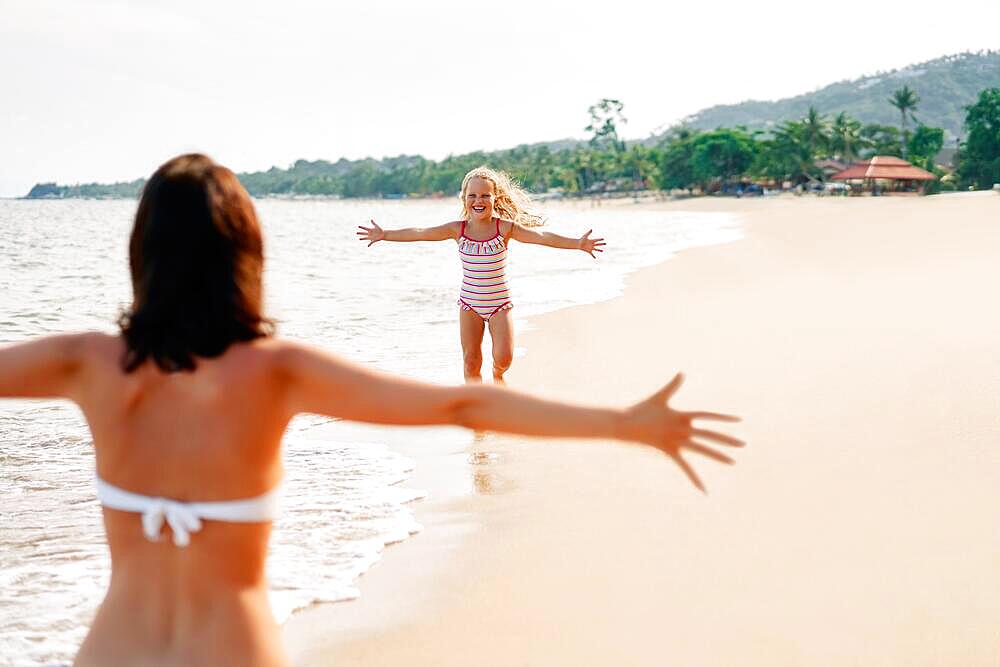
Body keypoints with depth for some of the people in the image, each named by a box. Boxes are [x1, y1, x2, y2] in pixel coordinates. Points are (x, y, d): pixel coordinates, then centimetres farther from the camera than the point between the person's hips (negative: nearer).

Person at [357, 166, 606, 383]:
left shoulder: (505, 228, -12)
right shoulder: (458, 229, -6)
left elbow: (541, 237, -22)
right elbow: (420, 233, -7)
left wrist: (577, 243, -33)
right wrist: (385, 235, -14)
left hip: (499, 302, -2)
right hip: (469, 304, 2)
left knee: (503, 357, -13)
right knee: (471, 362, -2)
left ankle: (497, 375, 23)